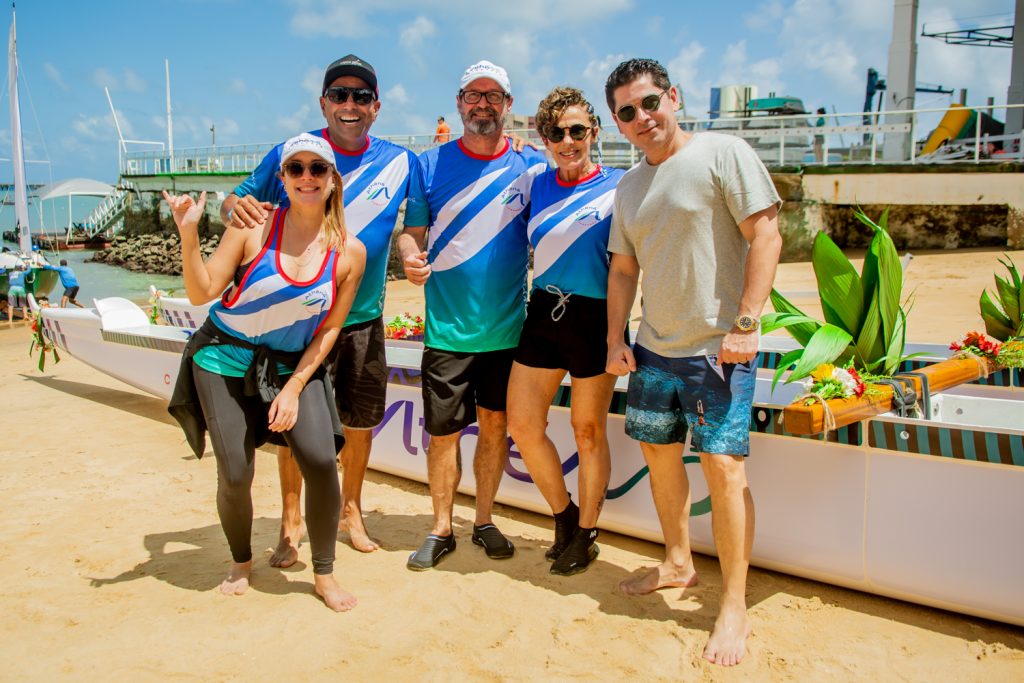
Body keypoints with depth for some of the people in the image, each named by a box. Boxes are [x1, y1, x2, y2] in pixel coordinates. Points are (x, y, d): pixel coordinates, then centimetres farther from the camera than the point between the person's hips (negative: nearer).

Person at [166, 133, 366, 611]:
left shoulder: (349, 251, -7)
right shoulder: (254, 228, -10)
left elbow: (329, 329, -2)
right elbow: (202, 293, -9)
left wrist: (293, 388, -8)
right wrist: (188, 234, -22)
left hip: (293, 366, 1)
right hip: (224, 360, 0)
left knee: (320, 460, -17)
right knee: (235, 475, -3)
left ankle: (324, 574, 6)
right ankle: (241, 562, 29)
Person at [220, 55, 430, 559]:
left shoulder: (399, 163, -2)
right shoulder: (290, 153, -5)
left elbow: (418, 224, 7)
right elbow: (235, 202, 0)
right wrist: (235, 209, -25)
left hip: (363, 319, 2)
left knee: (360, 423, 12)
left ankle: (350, 510, 35)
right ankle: (291, 522, 25)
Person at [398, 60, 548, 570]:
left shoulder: (531, 166, 3)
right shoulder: (431, 164, 2)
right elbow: (412, 230, 5)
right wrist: (410, 256, -18)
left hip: (507, 327, 1)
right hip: (447, 327, -1)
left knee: (495, 426, 11)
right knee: (443, 432, 4)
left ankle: (484, 521, 29)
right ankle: (441, 529, 22)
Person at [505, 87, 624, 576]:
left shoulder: (618, 186, -4)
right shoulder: (537, 185, 8)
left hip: (593, 318, -4)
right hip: (542, 314, 5)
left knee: (588, 432, 7)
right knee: (521, 425, 6)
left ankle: (586, 534, 26)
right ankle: (564, 514, 29)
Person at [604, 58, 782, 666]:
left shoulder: (723, 153, -7)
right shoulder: (629, 186, 13)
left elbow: (766, 235, -13)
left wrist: (745, 324, -19)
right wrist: (616, 339, 9)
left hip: (718, 347, -7)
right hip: (654, 348, 7)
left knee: (723, 466, -9)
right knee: (660, 453, 14)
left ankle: (735, 607, 5)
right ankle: (679, 563, 35)